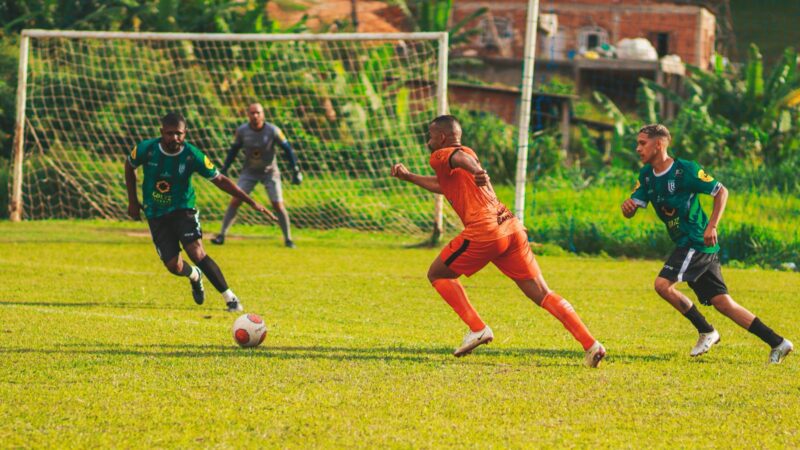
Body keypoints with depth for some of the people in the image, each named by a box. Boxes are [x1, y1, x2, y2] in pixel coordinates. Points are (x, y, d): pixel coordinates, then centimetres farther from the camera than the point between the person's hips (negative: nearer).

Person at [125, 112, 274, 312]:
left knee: (197, 253, -23)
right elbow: (129, 166, 8)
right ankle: (194, 276, 30)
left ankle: (230, 299, -14)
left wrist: (251, 202, -14)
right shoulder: (147, 150, -14)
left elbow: (219, 180, -9)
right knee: (174, 266, -9)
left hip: (183, 209, -2)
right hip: (156, 215, 2)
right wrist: (133, 201, 8)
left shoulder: (192, 155, -17)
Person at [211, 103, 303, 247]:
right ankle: (221, 235, -1)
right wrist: (224, 170, -2)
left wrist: (295, 170, -11)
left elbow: (287, 149, -10)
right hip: (249, 172, 2)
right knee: (235, 201, -8)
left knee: (278, 206, -7)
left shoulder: (273, 131, -19)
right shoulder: (242, 131, -13)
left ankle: (288, 239, 7)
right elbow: (233, 150, 0)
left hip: (270, 172, -2)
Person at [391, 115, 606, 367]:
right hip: (512, 228, 7)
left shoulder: (440, 156, 6)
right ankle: (590, 344, -11)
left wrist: (477, 172, -42)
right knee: (542, 294, 2)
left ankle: (477, 328, 1)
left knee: (437, 274, 14)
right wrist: (408, 177, 55)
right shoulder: (468, 153, 30)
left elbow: (459, 157, -21)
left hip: (484, 232, -7)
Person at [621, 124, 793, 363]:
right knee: (721, 301, 5)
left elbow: (721, 191, -9)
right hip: (686, 245, 8)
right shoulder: (646, 175, 8)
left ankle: (706, 331, -3)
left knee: (663, 284, -19)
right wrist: (627, 206, -20)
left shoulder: (685, 170, -13)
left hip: (697, 242, -8)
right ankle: (777, 343, 8)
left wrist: (712, 226, -18)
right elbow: (631, 210, 4)